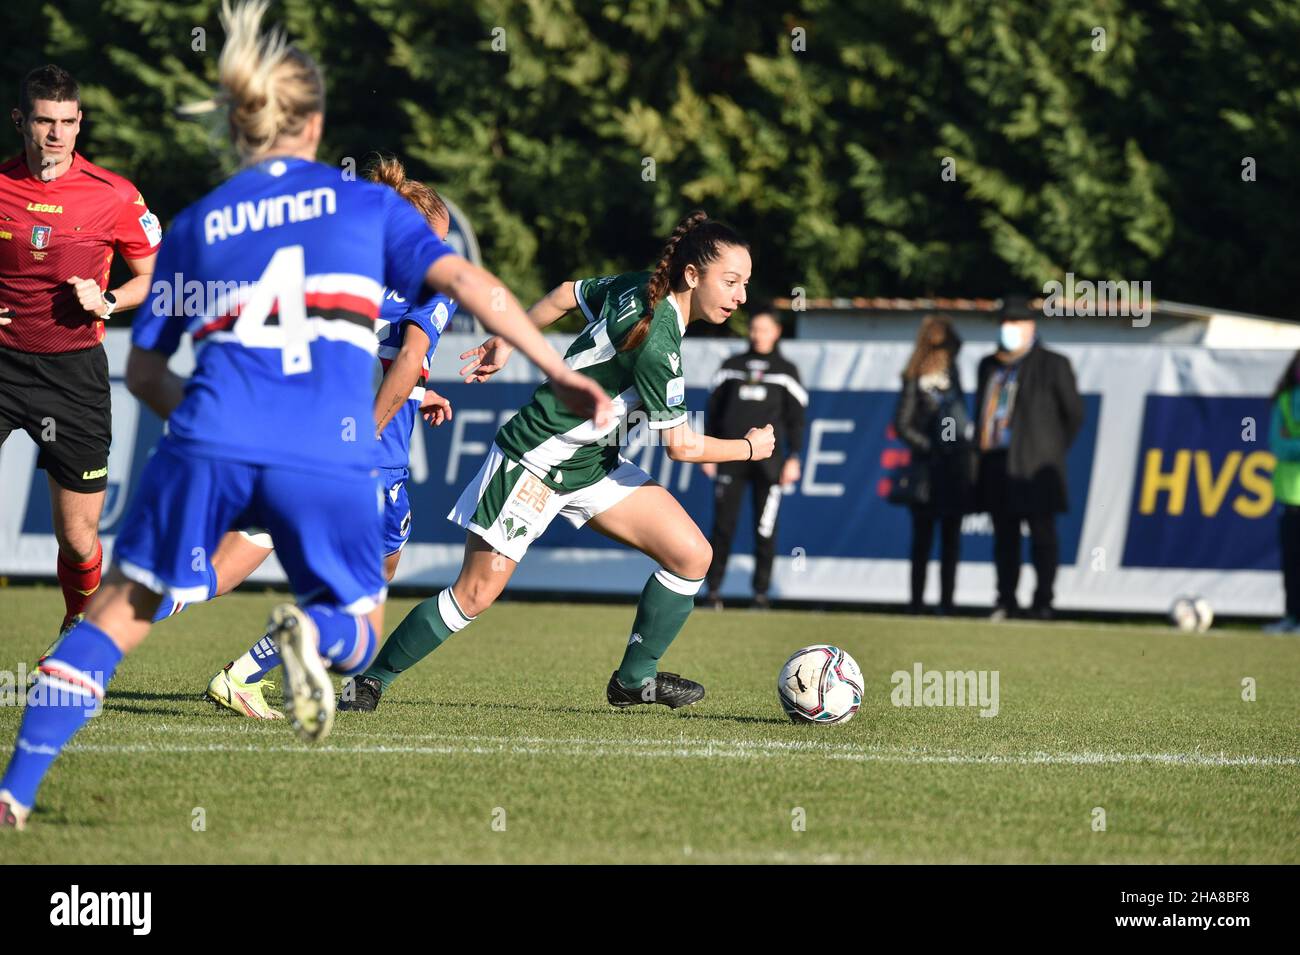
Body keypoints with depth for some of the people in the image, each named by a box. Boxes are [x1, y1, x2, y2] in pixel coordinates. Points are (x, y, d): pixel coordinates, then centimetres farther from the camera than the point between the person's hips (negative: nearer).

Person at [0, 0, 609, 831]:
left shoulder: (194, 226, 19)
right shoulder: (366, 204, 16)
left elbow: (144, 369, 21)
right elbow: (466, 281, 4)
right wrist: (561, 373, 4)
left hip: (212, 441, 1)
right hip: (329, 459, -1)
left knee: (121, 609, 13)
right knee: (360, 634, 17)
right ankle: (314, 633, -21)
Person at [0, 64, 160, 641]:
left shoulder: (114, 196, -3)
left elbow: (152, 277, 8)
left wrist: (107, 301, -10)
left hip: (73, 371, -1)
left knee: (78, 539, 3)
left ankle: (79, 626, 32)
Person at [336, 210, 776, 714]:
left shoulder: (639, 288, -3)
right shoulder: (657, 345, -29)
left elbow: (566, 294, 13)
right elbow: (680, 445, -20)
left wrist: (507, 341, 25)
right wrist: (749, 447, -4)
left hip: (593, 461, 9)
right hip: (535, 460, -9)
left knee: (691, 554, -3)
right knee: (477, 593, -5)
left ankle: (634, 679, 11)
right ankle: (370, 680, 11)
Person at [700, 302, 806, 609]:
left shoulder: (786, 370, 9)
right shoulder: (732, 366, 13)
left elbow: (795, 418, 7)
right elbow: (714, 409, 13)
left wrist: (793, 458, -2)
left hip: (768, 460, -1)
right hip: (731, 455, 1)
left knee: (765, 528, -3)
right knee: (723, 524, -3)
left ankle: (761, 591, 2)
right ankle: (713, 589, 1)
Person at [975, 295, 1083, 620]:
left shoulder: (1052, 364, 2)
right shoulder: (989, 366, 17)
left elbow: (1074, 412, 5)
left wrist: (1054, 450, 4)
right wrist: (982, 450, 11)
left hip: (1034, 466, -5)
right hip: (996, 463, 5)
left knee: (1042, 533, -4)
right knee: (1004, 535, 7)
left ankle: (1043, 602, -2)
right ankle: (1005, 601, 10)